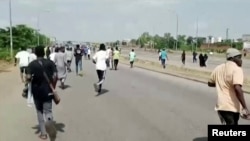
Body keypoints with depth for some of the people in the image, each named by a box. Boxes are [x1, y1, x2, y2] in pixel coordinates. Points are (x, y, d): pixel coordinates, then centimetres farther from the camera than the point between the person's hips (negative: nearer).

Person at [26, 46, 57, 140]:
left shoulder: (32, 64, -5)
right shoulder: (50, 62, -3)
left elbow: (28, 77, -16)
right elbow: (55, 76, -11)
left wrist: (30, 81, 6)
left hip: (36, 91, 0)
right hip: (47, 90, 0)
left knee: (40, 111, 16)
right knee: (48, 110, 9)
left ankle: (43, 133, 19)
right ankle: (49, 120, -26)